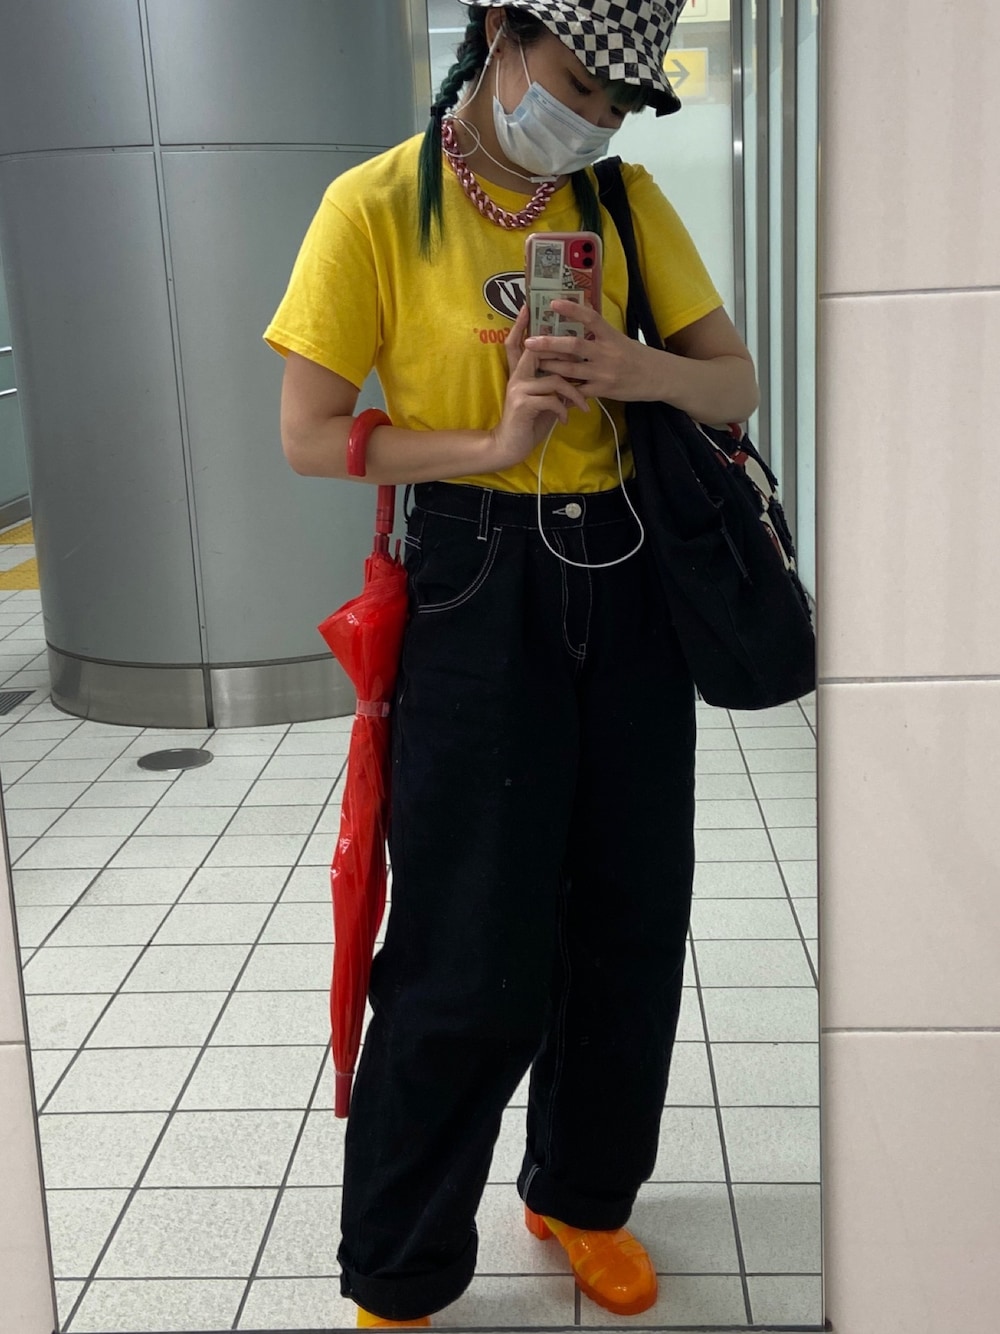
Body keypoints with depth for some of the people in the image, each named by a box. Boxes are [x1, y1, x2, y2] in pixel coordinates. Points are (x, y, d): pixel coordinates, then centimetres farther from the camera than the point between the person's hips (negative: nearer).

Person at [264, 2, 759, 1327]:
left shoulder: (627, 202, 5)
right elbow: (310, 437, -6)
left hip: (629, 582, 5)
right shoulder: (378, 205, -6)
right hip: (477, 593, -4)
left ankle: (583, 1194, 36)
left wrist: (641, 369, -15)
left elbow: (738, 384, 6)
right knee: (473, 962, -2)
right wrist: (492, 444, -17)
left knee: (633, 916, 11)